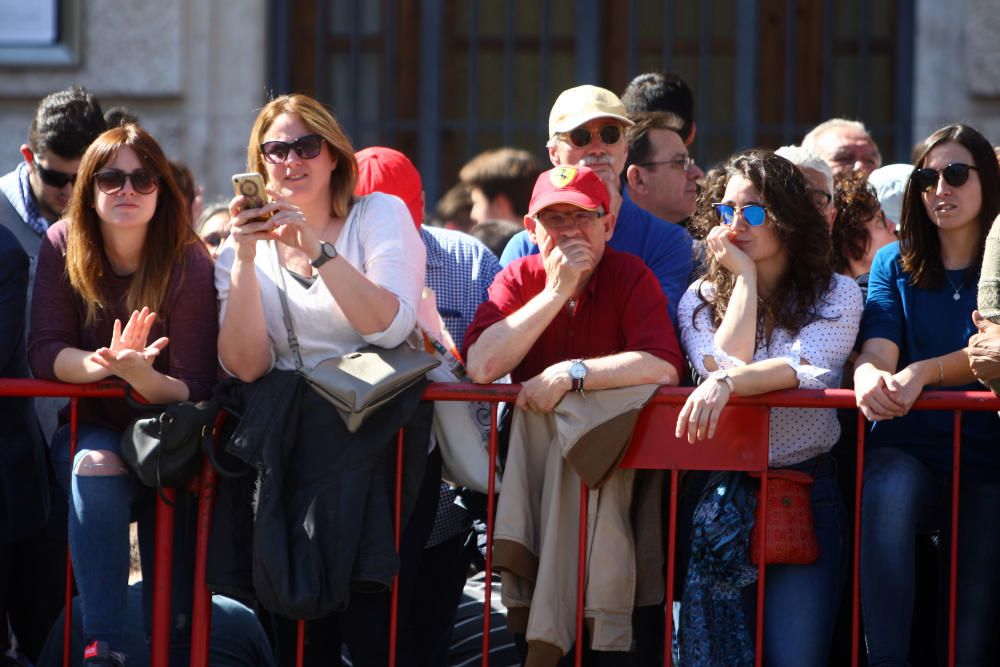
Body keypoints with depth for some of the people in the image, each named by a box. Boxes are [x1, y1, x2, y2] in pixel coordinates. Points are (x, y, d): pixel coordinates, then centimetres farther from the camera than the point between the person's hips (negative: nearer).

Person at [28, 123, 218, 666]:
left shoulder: (188, 264, -12)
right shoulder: (63, 246, -5)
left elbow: (194, 390, -13)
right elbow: (44, 352, -9)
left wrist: (142, 376, -36)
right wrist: (101, 363, -31)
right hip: (89, 428, 1)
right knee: (94, 468, -32)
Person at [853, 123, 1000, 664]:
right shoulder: (894, 264, 12)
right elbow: (876, 349, -3)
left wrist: (924, 371, -29)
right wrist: (870, 377, -29)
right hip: (909, 446, 0)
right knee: (885, 489, -36)